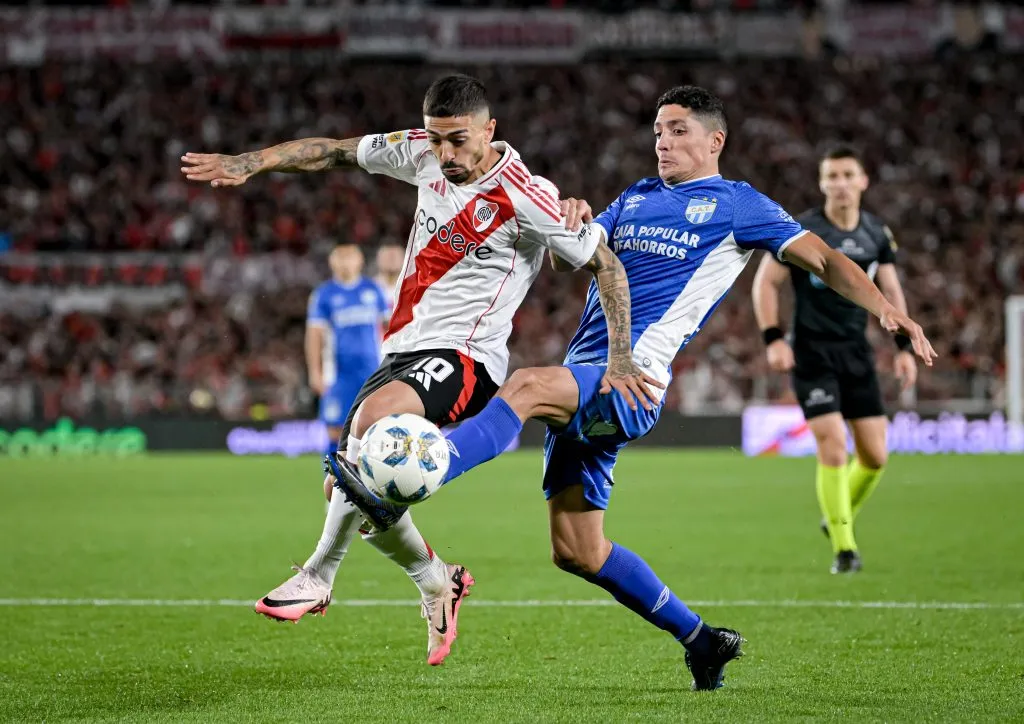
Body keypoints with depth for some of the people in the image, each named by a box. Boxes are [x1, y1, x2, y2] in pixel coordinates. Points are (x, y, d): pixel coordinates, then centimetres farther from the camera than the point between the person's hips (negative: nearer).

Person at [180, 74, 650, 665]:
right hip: (405, 350, 8)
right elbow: (335, 152, 13)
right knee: (348, 487, 2)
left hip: (465, 357, -8)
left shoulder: (527, 198, -15)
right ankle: (438, 582, 24)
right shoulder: (423, 156, 3)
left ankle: (320, 574, -23)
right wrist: (247, 164, 3)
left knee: (373, 414, -35)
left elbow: (606, 264, -8)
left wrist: (619, 356, -12)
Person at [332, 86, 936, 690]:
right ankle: (701, 641, 18)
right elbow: (567, 258, 19)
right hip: (583, 385, 8)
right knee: (576, 551, 6)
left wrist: (885, 309, -10)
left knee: (528, 386, -36)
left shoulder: (736, 204, 9)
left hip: (632, 383, -8)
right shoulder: (635, 199, 26)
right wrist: (569, 225, -5)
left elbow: (824, 259, 5)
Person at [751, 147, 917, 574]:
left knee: (875, 456, 3)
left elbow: (891, 291, 13)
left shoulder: (877, 234, 4)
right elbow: (765, 282, -4)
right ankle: (844, 548, -6)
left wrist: (904, 347, 5)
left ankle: (840, 519, 30)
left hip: (857, 354, 5)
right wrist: (773, 340, -14)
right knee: (833, 448, -15)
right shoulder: (800, 231, -9)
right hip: (813, 354, -5)